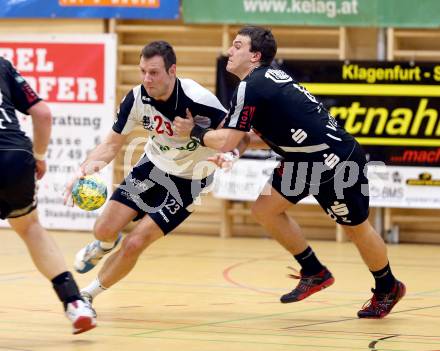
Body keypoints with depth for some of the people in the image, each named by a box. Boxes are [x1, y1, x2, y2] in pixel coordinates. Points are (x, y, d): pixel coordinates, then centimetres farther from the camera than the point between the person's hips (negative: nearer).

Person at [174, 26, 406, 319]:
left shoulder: (251, 87, -20)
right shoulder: (269, 78, 9)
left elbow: (226, 141, -19)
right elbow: (266, 134, 19)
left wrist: (194, 131, -2)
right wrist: (234, 152, 7)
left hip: (337, 161, -10)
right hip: (306, 160, 10)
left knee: (357, 228, 7)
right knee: (264, 209, 6)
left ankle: (388, 288, 29)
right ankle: (314, 273, 18)